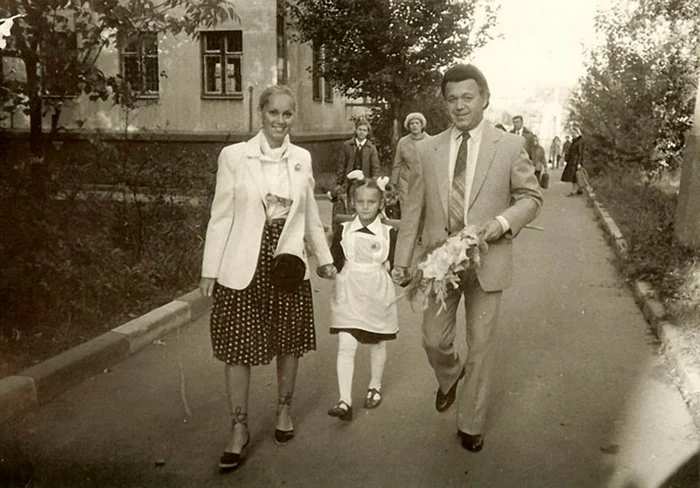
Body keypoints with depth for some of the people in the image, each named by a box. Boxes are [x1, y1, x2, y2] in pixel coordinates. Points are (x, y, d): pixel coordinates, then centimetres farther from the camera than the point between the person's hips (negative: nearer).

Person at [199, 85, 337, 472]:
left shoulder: (302, 158, 6)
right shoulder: (234, 155, -4)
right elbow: (221, 216, -3)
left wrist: (325, 258, 16)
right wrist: (209, 270, -4)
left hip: (288, 265, 3)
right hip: (243, 268, -3)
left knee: (288, 343, 12)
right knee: (237, 348, 2)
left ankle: (283, 411, 35)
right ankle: (239, 430, 18)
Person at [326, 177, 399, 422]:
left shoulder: (389, 233, -2)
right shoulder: (344, 231, 0)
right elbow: (334, 262, 2)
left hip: (377, 296, 1)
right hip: (348, 295, 0)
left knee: (377, 345, 16)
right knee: (346, 346, -9)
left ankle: (375, 387, 39)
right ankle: (345, 401, -7)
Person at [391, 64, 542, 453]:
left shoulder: (510, 146, -2)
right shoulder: (427, 150, 4)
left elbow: (531, 197, 4)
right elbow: (413, 210, 5)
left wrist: (503, 221, -16)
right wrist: (402, 259, 1)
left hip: (487, 262, -1)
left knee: (480, 346, 8)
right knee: (435, 340, 7)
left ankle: (470, 424, 27)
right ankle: (449, 377, 44)